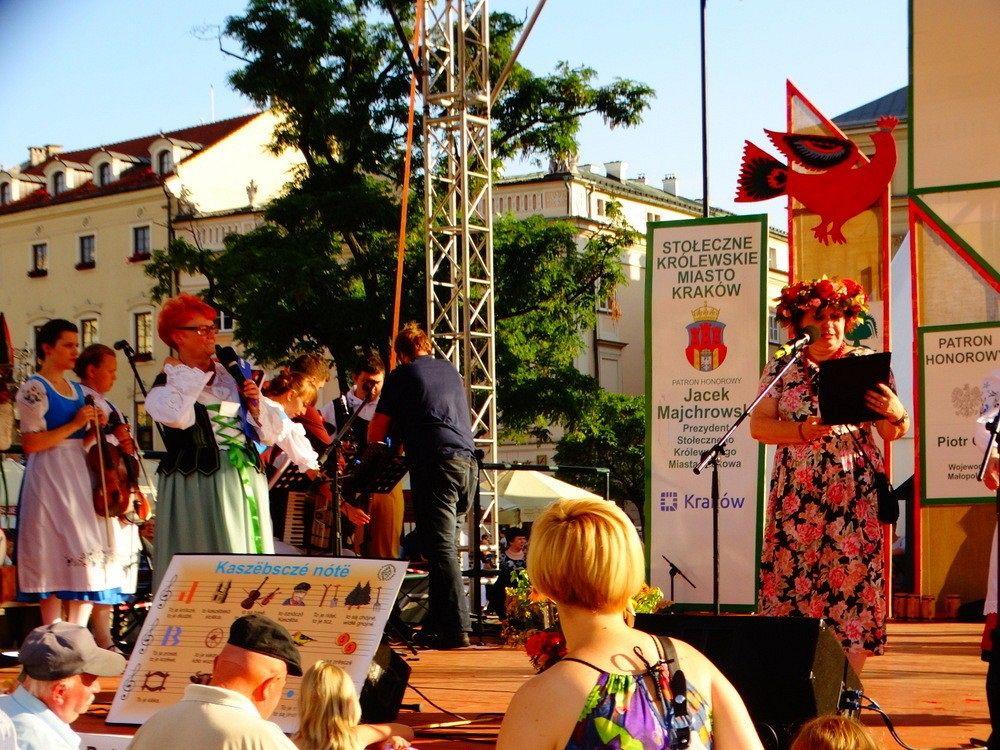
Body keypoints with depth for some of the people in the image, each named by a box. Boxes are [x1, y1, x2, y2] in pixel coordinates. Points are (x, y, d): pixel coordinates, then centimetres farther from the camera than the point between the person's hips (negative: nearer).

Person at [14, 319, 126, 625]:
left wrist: (95, 427, 5)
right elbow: (31, 443, -14)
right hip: (49, 477, -8)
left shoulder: (77, 390, 17)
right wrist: (75, 424, -14)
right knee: (55, 557, -9)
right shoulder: (34, 389, -6)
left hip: (78, 474, 8)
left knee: (86, 558, 2)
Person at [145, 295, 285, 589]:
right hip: (198, 484, -5)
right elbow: (177, 416, -25)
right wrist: (182, 373, -9)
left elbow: (271, 431, 17)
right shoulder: (168, 384, 0)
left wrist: (255, 404, -2)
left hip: (246, 478, 5)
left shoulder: (233, 376, 14)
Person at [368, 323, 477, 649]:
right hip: (468, 461, 6)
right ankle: (437, 623, 15)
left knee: (440, 548, -8)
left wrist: (374, 450, 32)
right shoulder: (450, 370, 23)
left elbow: (377, 430, 9)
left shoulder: (401, 375, 7)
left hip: (434, 463, -6)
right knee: (442, 544, 13)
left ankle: (457, 628, -16)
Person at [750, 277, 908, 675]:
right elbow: (758, 425, 3)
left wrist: (895, 414, -17)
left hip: (855, 492, 0)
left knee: (854, 578, -5)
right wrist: (802, 431, -15)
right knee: (794, 576, -5)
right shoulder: (781, 368, 9)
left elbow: (893, 433, 7)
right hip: (798, 494, 0)